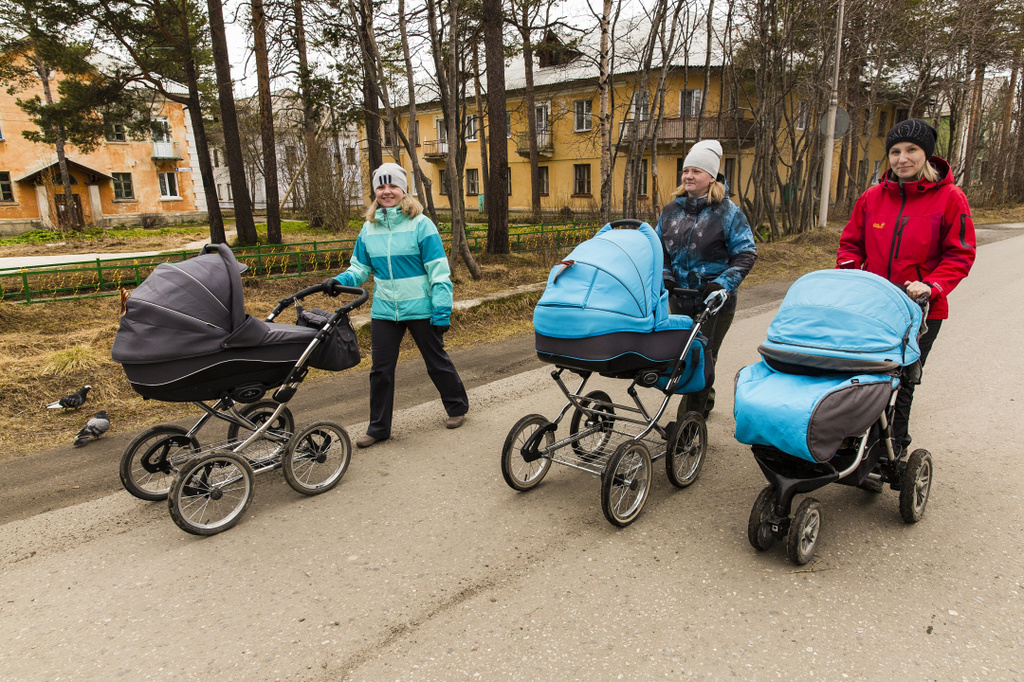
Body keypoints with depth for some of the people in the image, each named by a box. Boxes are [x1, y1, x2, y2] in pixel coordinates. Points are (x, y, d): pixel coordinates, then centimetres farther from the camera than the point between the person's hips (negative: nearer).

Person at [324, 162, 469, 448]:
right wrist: (340, 281, -8)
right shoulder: (369, 228, 5)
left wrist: (442, 311, -15)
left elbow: (439, 271, -11)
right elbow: (360, 267, 12)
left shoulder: (421, 224, -9)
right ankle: (378, 427, 21)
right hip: (384, 311, 4)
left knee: (437, 362, 12)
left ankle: (457, 406, 34)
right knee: (380, 370, 7)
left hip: (420, 309, -4)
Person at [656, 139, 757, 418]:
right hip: (679, 298, 6)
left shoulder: (727, 212, -6)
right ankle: (705, 399, 39)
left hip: (714, 301, -5)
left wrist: (722, 283, -20)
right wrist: (665, 277, -1)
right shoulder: (671, 210, 8)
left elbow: (746, 254, -8)